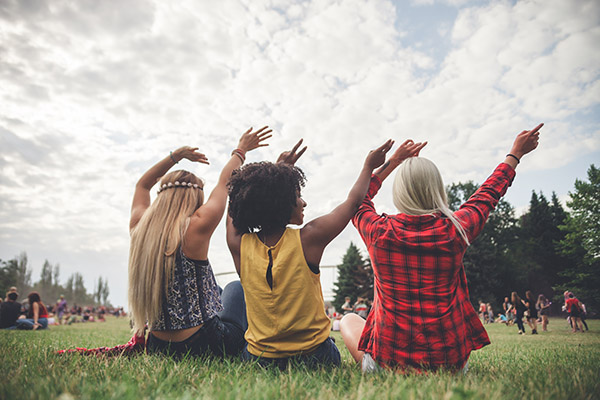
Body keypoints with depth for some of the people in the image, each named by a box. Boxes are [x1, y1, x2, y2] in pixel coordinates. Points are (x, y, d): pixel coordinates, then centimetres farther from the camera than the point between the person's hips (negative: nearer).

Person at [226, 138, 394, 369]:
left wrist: (278, 167, 18)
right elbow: (353, 202, -1)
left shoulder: (239, 245, -12)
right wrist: (369, 166, 16)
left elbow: (242, 200, 10)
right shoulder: (308, 239, -18)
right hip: (314, 357, -1)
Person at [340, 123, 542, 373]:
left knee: (349, 320, 28)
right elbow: (488, 194, 8)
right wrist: (515, 153, 25)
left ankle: (371, 362, 12)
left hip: (390, 358, -1)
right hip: (448, 362, 2)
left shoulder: (379, 232, -15)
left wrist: (392, 162, 15)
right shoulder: (455, 230, -12)